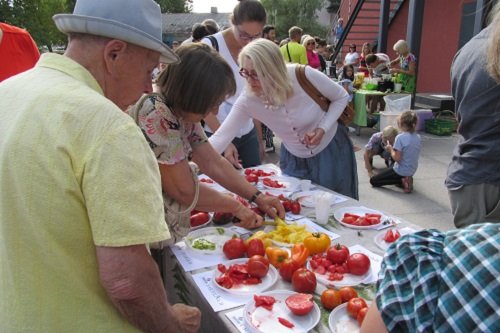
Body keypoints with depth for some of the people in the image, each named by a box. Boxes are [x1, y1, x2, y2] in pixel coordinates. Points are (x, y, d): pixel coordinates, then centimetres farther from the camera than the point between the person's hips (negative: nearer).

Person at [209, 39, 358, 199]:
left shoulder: (305, 76, -29)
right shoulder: (248, 100, -23)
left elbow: (342, 97, -11)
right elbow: (220, 137, -25)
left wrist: (323, 129, -24)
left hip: (331, 149, -2)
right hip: (293, 159, 2)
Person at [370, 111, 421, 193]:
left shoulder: (400, 137, -22)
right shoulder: (418, 137, -1)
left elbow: (397, 158, -23)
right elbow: (409, 153, 10)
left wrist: (391, 149, -6)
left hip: (401, 171, -8)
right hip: (412, 171, 8)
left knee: (373, 181, 2)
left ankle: (401, 181, -9)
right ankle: (406, 179, 9)